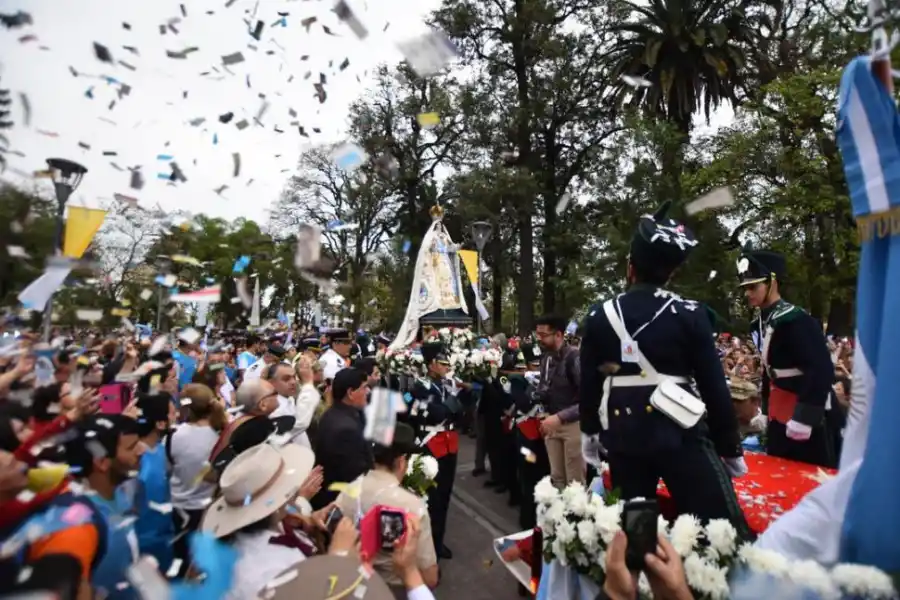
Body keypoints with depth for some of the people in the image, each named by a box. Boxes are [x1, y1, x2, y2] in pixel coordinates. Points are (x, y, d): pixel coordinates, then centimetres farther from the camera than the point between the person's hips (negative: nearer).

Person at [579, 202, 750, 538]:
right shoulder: (689, 315, -7)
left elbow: (588, 383, 5)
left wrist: (589, 431, 19)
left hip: (623, 437, 3)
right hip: (679, 434, -2)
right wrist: (730, 447, 8)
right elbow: (714, 385, -3)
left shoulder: (599, 317, -1)